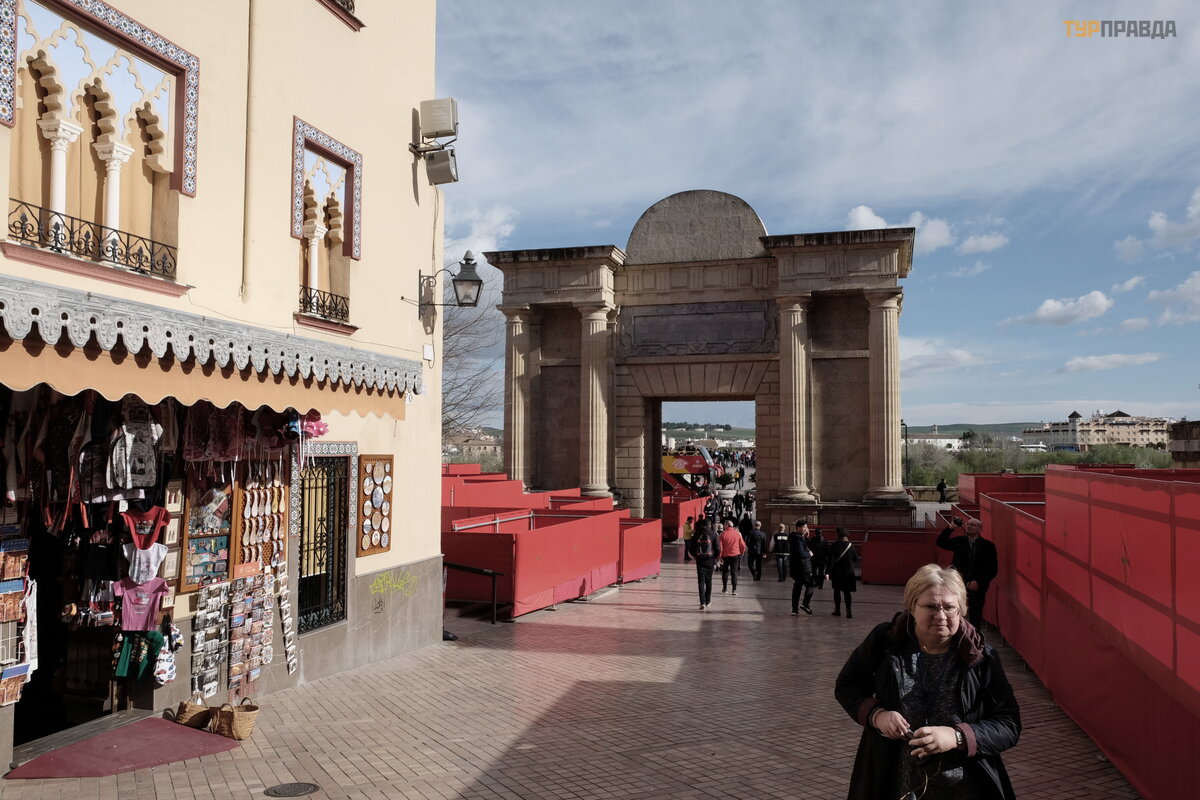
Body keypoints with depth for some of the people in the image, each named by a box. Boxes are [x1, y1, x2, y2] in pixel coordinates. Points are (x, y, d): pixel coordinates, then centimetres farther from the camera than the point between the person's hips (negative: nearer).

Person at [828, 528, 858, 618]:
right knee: (847, 592, 6)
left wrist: (829, 572, -8)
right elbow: (856, 559, 2)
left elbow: (831, 560, -13)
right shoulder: (850, 546, -6)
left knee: (837, 591, 14)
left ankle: (837, 609, 18)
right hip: (848, 572, 1)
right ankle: (848, 611, -3)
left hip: (837, 573, -1)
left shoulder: (834, 546, -12)